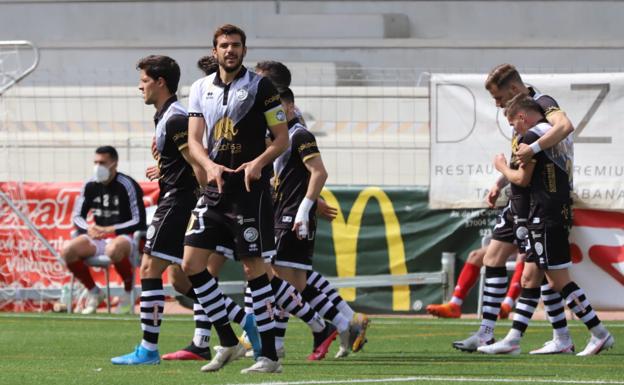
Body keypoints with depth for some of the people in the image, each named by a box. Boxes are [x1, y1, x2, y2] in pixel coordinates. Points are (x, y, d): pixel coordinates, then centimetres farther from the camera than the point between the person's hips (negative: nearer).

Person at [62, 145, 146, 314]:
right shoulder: (90, 186, 7)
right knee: (67, 251, -20)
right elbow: (77, 217, 12)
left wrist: (109, 230, -18)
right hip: (98, 237, 6)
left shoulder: (126, 186, -9)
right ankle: (94, 292, 2)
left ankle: (128, 292, -13)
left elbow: (139, 222, -12)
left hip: (124, 237, -6)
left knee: (114, 250, -42)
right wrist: (88, 229, -11)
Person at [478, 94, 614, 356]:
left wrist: (503, 167, 10)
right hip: (561, 210, 10)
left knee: (559, 280, -7)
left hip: (545, 214, -10)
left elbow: (522, 179, -10)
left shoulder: (532, 136, -11)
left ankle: (600, 334, -6)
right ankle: (513, 339, 11)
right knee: (530, 278, 10)